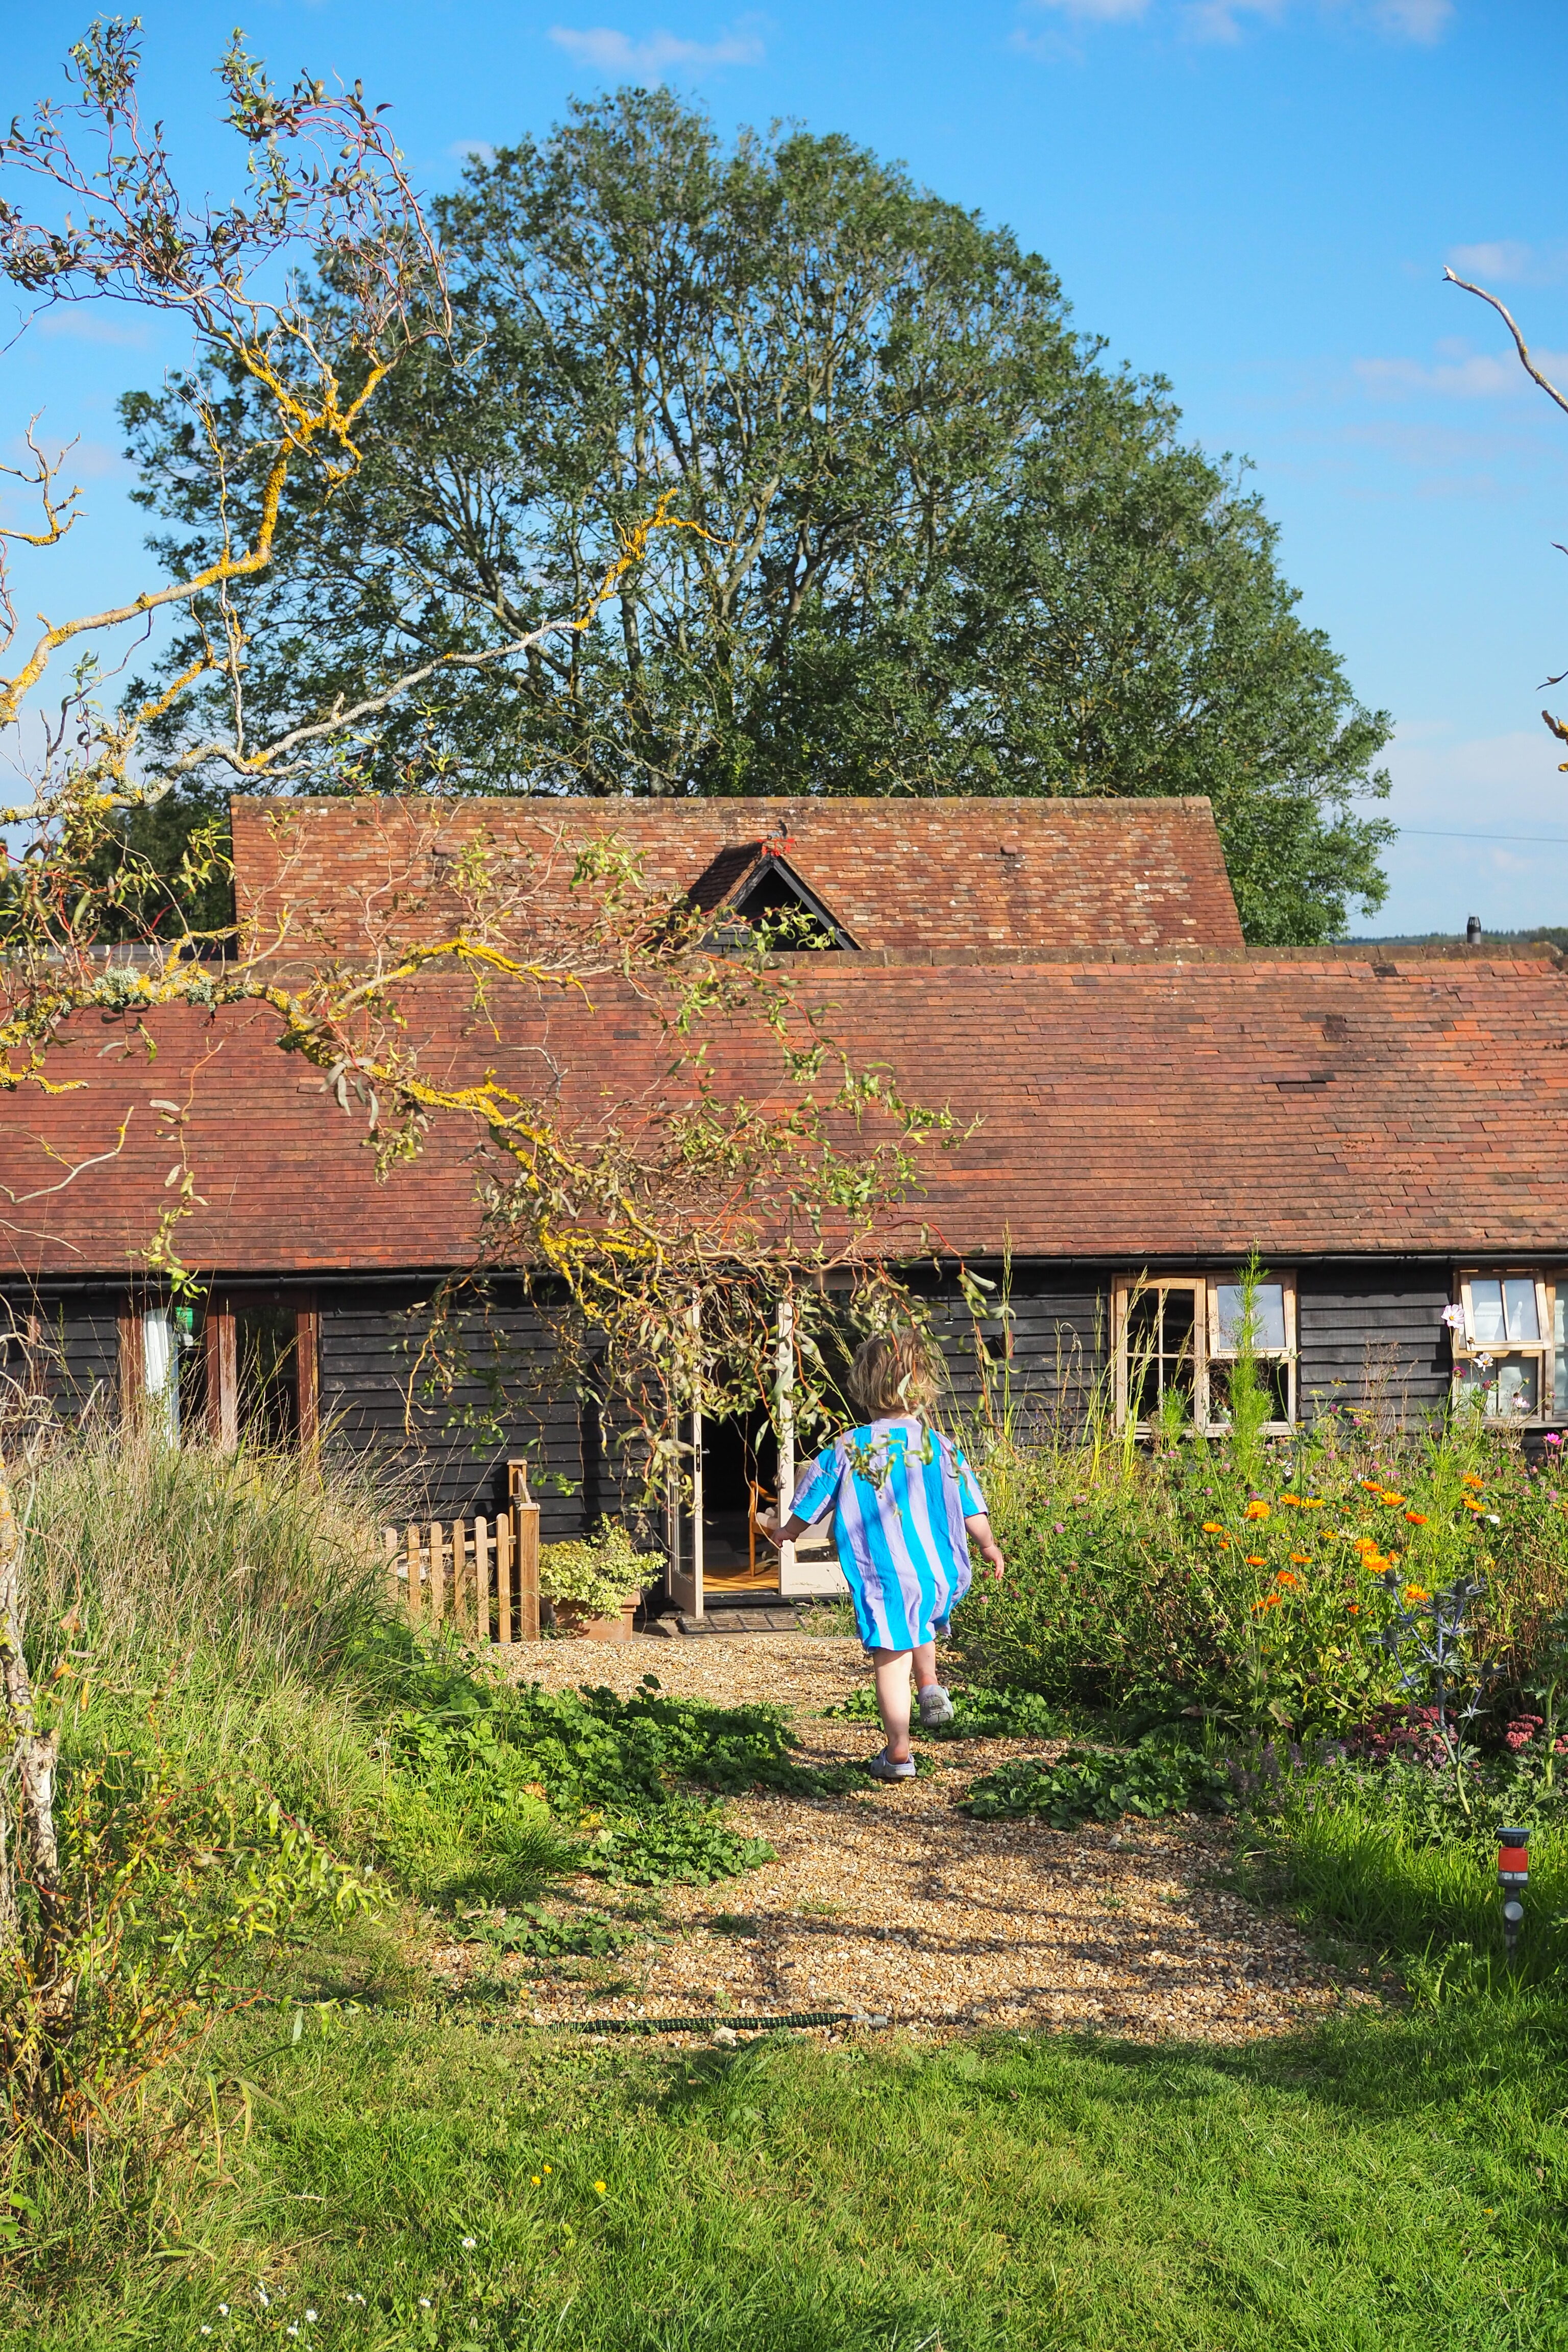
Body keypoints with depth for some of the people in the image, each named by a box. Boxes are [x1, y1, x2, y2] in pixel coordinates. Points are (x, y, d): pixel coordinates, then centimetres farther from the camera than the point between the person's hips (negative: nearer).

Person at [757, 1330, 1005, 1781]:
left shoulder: (845, 1450, -5)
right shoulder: (941, 1447, -3)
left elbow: (809, 1508, 7)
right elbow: (973, 1513, 0)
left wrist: (784, 1533, 24)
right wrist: (989, 1548, 14)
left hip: (880, 1579, -2)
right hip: (939, 1573, 2)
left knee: (891, 1659, 3)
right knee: (921, 1626, 32)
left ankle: (898, 1753, 7)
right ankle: (931, 1687, 15)